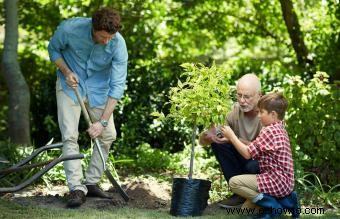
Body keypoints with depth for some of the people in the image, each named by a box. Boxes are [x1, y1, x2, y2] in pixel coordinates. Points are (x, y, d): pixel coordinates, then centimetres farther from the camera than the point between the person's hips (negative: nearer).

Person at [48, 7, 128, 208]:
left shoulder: (118, 44, -26)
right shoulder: (70, 28, -28)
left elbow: (118, 85, -24)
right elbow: (54, 49, -5)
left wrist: (103, 121, -27)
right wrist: (66, 71, -22)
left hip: (99, 87, 2)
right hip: (71, 83, -2)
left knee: (108, 134, 0)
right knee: (70, 136, -12)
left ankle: (91, 182, 14)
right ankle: (77, 189, -12)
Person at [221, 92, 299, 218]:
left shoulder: (269, 131, -18)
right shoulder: (279, 128, 15)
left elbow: (247, 153, -16)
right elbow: (253, 148, 15)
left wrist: (231, 136, -5)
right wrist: (233, 138, 10)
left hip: (276, 182, -10)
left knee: (234, 182, -16)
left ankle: (272, 204, -14)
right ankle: (284, 200, 9)